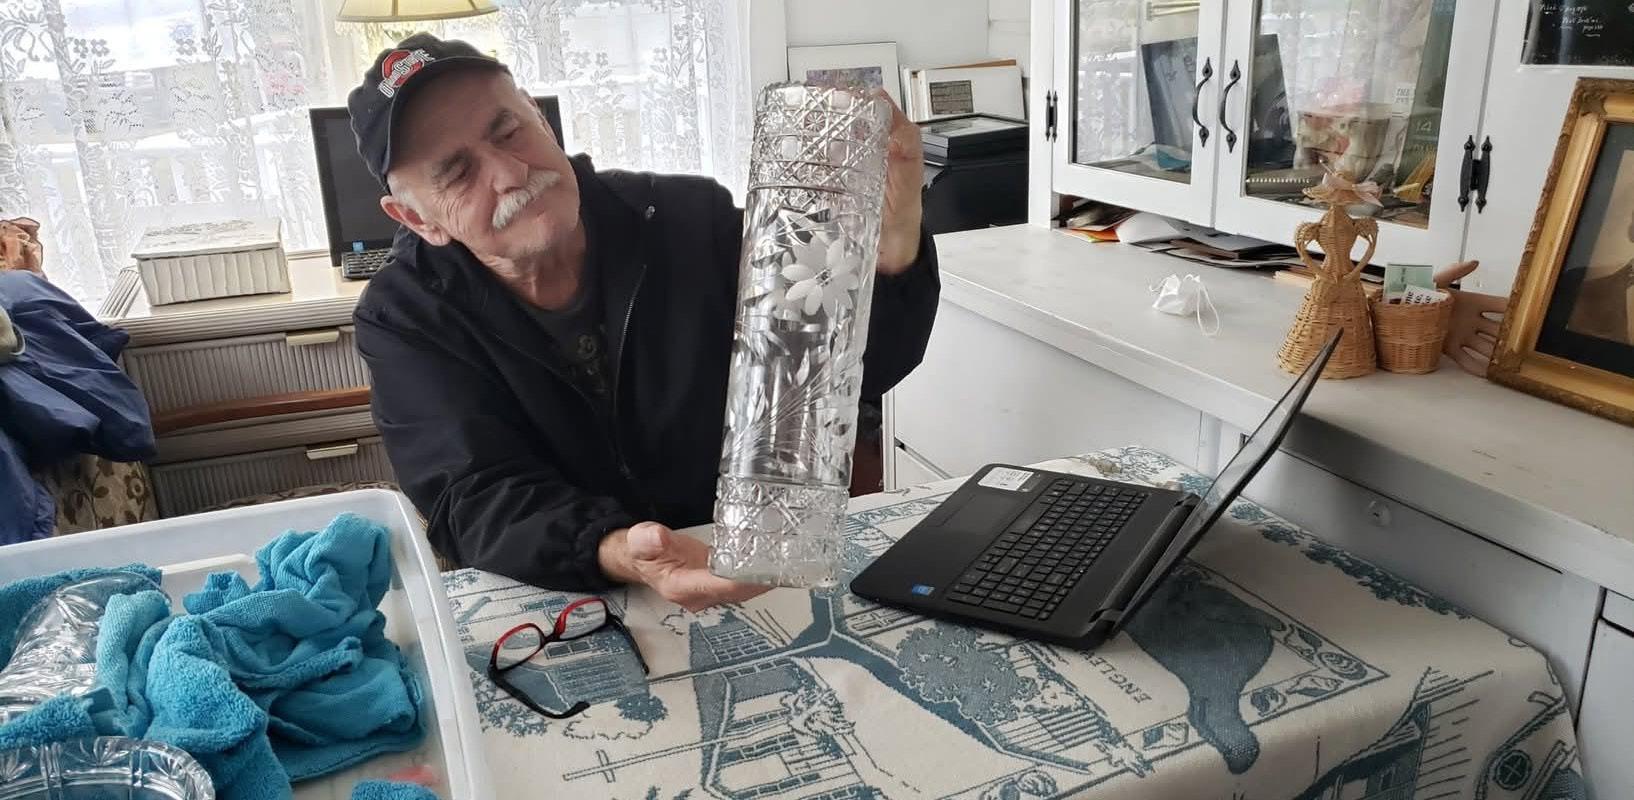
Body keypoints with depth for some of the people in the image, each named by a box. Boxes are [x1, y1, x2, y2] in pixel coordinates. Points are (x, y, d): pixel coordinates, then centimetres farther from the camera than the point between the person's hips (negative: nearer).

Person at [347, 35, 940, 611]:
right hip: (551, 611, -2)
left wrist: (892, 241, -30)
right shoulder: (404, 319, -8)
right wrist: (618, 557, -38)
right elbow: (477, 501, -18)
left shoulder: (692, 219, -6)